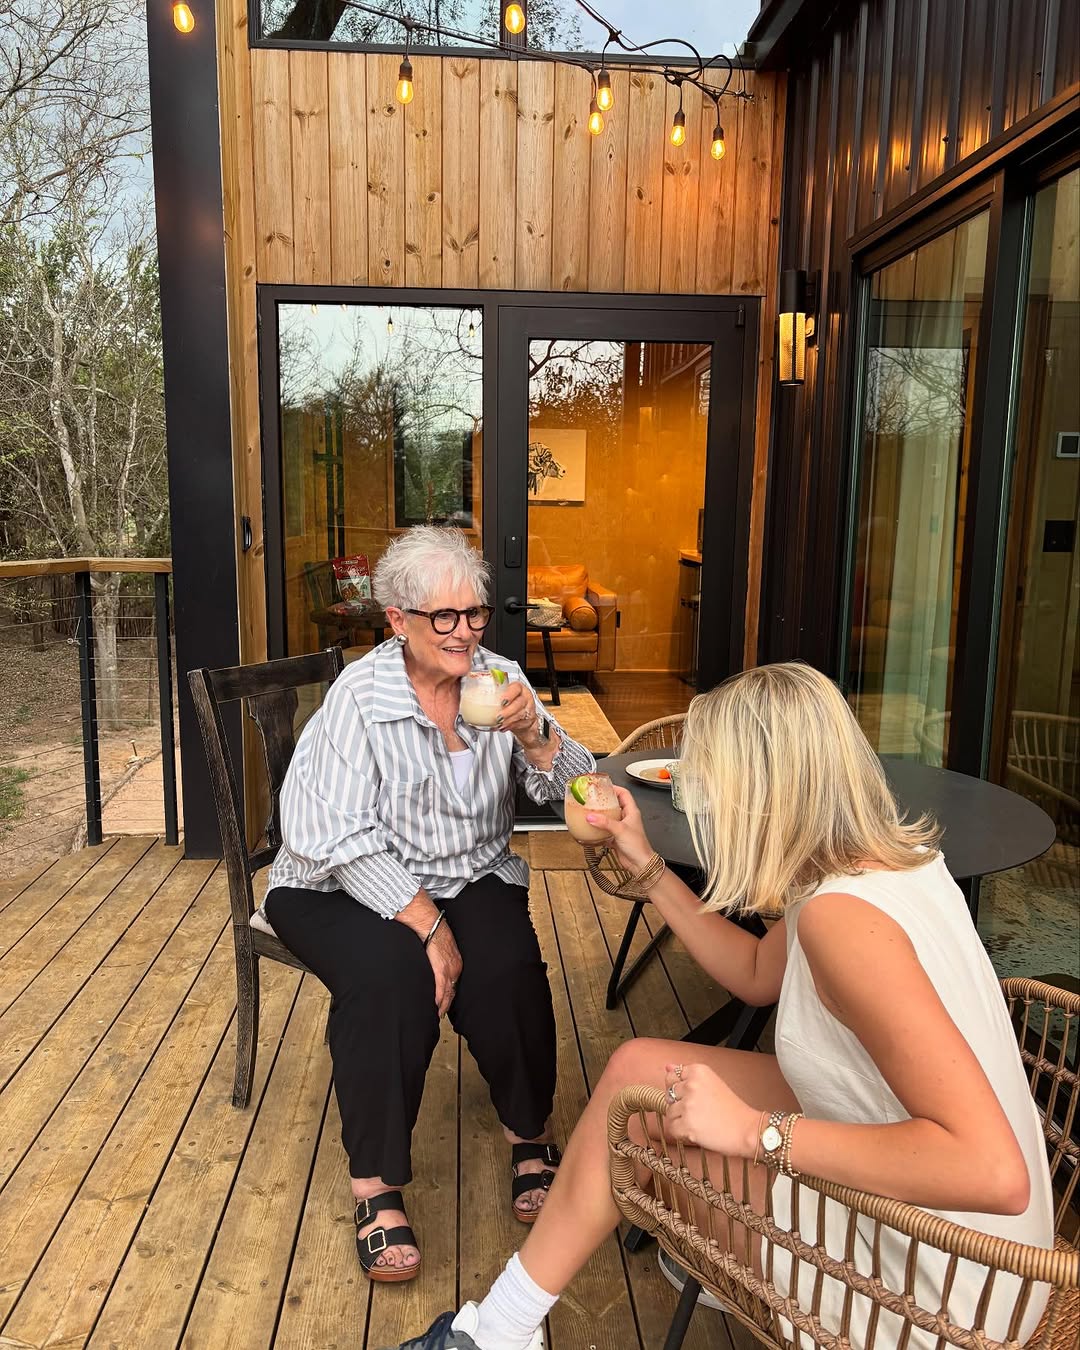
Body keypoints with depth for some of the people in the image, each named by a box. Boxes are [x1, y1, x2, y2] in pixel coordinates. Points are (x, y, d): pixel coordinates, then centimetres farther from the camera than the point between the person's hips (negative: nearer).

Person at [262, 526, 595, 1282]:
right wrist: (427, 925, -26)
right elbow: (344, 837, -21)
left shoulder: (498, 679, -2)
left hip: (471, 877, 3)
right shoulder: (360, 695, -15)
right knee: (391, 972, -31)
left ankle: (531, 1136, 4)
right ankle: (377, 1184, -11)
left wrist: (532, 733, -25)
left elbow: (568, 788, -5)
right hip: (348, 887, -3)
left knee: (506, 966, -24)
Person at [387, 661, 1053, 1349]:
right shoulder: (890, 855, -2)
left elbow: (996, 1171, -36)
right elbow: (758, 973, 14)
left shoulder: (842, 914, -31)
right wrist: (648, 866, 10)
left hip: (937, 1289, -8)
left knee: (635, 1100, -2)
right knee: (636, 1065, 8)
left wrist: (756, 1130, -31)